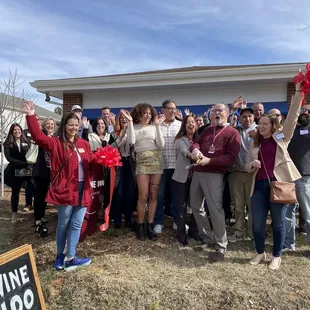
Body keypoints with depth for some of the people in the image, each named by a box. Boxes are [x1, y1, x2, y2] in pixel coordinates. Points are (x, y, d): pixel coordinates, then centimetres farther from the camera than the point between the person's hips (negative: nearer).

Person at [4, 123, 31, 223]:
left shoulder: (27, 142, 7)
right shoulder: (8, 144, 2)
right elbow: (9, 158, -9)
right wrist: (23, 163, -18)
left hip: (27, 170, 1)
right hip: (14, 171, 0)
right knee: (15, 192, 9)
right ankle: (14, 214, 19)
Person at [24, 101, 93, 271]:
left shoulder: (84, 144, 12)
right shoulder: (56, 143, -3)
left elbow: (90, 165, 13)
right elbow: (38, 136, -19)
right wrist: (31, 116, -26)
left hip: (83, 189, 5)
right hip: (65, 189, -4)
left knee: (76, 225, 9)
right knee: (63, 224, 11)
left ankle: (70, 258, 21)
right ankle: (60, 256, 30)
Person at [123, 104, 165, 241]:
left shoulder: (154, 127, 7)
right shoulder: (133, 127, 6)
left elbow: (161, 144, -3)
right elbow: (131, 141, -13)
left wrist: (158, 126, -7)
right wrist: (130, 122, -13)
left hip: (156, 161, 2)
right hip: (142, 162, -2)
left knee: (153, 195, 4)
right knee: (143, 195, -6)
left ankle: (150, 226, 14)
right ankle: (140, 226, 11)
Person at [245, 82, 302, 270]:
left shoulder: (282, 137, 7)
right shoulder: (255, 144, 16)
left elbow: (293, 116, -2)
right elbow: (247, 166, 16)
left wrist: (298, 93, -7)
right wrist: (252, 164, -7)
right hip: (259, 185, 3)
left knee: (278, 222, 8)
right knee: (257, 224, 6)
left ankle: (277, 256, 26)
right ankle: (260, 253, 29)